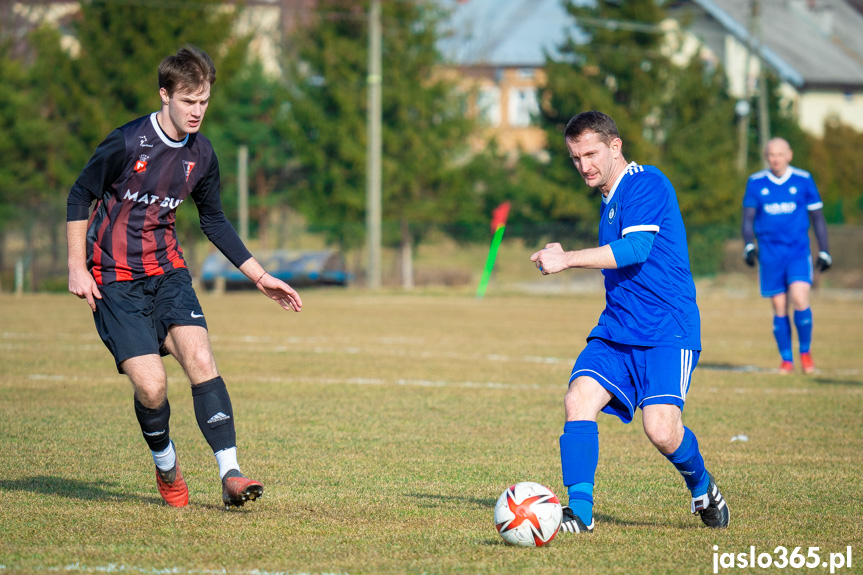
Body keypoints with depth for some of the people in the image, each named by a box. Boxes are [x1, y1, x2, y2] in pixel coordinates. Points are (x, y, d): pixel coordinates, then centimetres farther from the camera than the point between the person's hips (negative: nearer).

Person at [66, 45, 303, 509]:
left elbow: (214, 221, 16)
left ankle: (230, 475, -20)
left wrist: (259, 276, 12)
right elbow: (79, 197, -4)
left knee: (200, 359, -18)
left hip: (167, 270, 4)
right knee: (150, 384, -15)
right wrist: (77, 267, -9)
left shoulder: (201, 155, 2)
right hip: (114, 279, -4)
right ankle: (166, 465, 14)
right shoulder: (126, 144, -15)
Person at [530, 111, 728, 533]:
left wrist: (567, 259, -22)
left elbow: (635, 249, -23)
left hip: (667, 330, -8)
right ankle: (580, 511, -14)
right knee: (578, 399, -16)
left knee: (661, 429, -19)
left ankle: (703, 490, 13)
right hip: (616, 330, 8)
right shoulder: (609, 199, 19)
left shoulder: (647, 183, -9)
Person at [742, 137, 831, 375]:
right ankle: (786, 359, 12)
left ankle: (805, 351, 2)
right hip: (770, 254, 1)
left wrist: (824, 251, 6)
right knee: (779, 308, 1)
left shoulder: (803, 180, 3)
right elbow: (748, 218, 7)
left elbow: (817, 217, 9)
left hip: (799, 251, -1)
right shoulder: (756, 183, 5)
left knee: (799, 299, -18)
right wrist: (749, 245, -10)